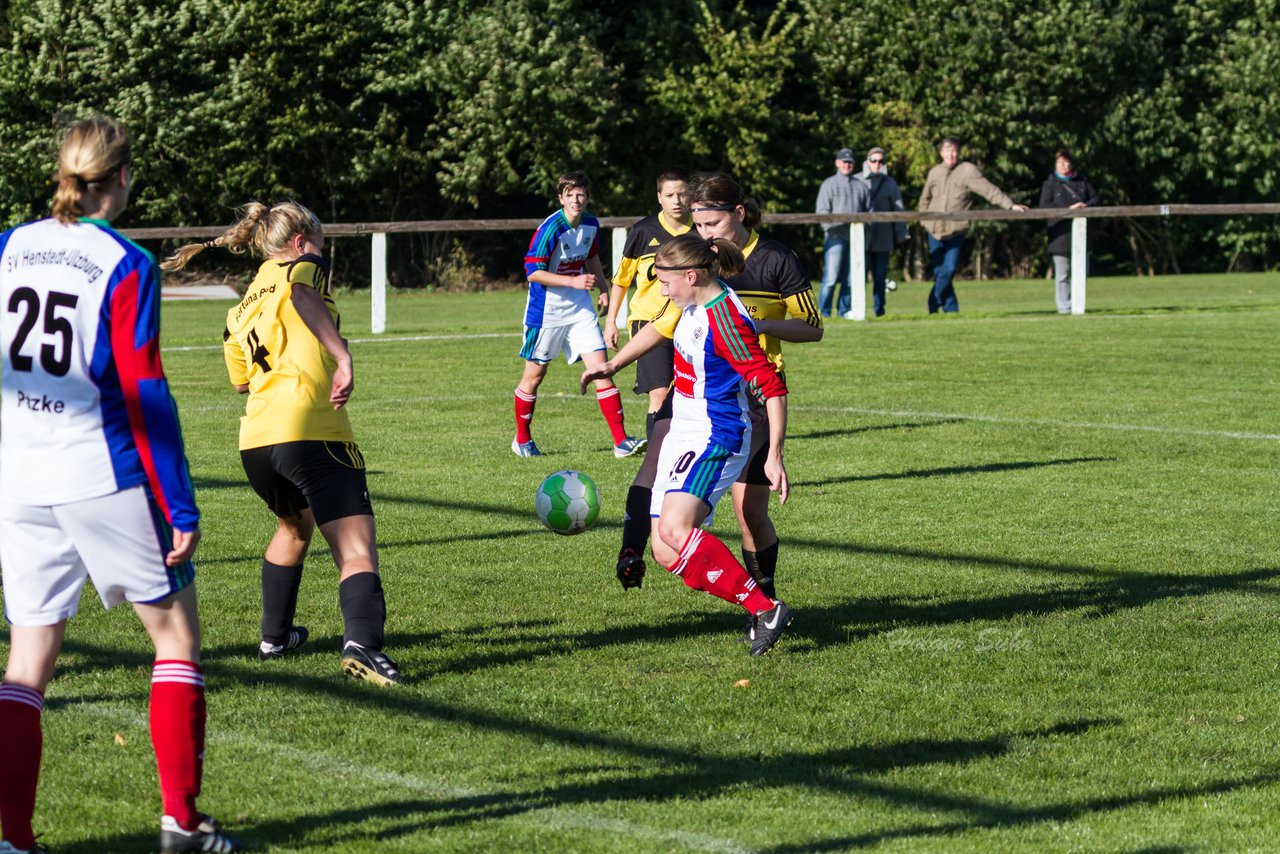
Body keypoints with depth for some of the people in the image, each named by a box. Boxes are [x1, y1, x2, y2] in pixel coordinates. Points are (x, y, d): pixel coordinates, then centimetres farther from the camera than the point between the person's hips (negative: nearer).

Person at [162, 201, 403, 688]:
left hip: (255, 439, 7)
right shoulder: (303, 266, 8)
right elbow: (303, 294, -17)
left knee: (294, 526, 35)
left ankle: (275, 636, 42)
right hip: (312, 431, -7)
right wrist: (341, 357, -25)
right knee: (356, 550, -13)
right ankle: (362, 643, -36)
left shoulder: (242, 309, 26)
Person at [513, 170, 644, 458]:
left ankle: (621, 441, -7)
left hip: (580, 309, 5)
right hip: (546, 310, -5)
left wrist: (603, 289, 16)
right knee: (534, 374, 7)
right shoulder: (550, 229, -20)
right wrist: (574, 282, -25)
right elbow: (533, 272, -21)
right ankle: (522, 440, 25)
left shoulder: (591, 224, 1)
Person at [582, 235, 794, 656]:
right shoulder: (696, 304, 7)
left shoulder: (726, 321, -21)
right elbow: (659, 328, 30)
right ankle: (761, 610, 3)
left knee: (674, 529, -31)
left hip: (715, 437, -10)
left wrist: (774, 457, -23)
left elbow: (773, 388, -21)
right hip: (683, 434, 10)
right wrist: (613, 365, 31)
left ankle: (766, 609, -27)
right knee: (666, 552, 0)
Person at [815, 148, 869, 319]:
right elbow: (822, 211, -2)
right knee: (831, 277, -10)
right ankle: (823, 312, -8)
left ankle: (844, 310, 11)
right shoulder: (829, 184, 6)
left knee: (851, 277, 5)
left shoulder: (861, 185, 17)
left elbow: (868, 210, 18)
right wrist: (831, 228, -15)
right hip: (835, 237, -4)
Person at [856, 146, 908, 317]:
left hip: (883, 237, 2)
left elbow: (898, 208, 10)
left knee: (880, 275, 5)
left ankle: (879, 309, 11)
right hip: (861, 236, -2)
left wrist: (900, 233, 5)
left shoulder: (889, 182, 9)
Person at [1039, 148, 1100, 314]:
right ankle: (1064, 305, 0)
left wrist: (1087, 205, -8)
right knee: (1062, 274, -3)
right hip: (1060, 235, -4)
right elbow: (1045, 205, -10)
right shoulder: (1050, 183, 1)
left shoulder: (1082, 181, 12)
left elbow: (1096, 197, 15)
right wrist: (1069, 209, -17)